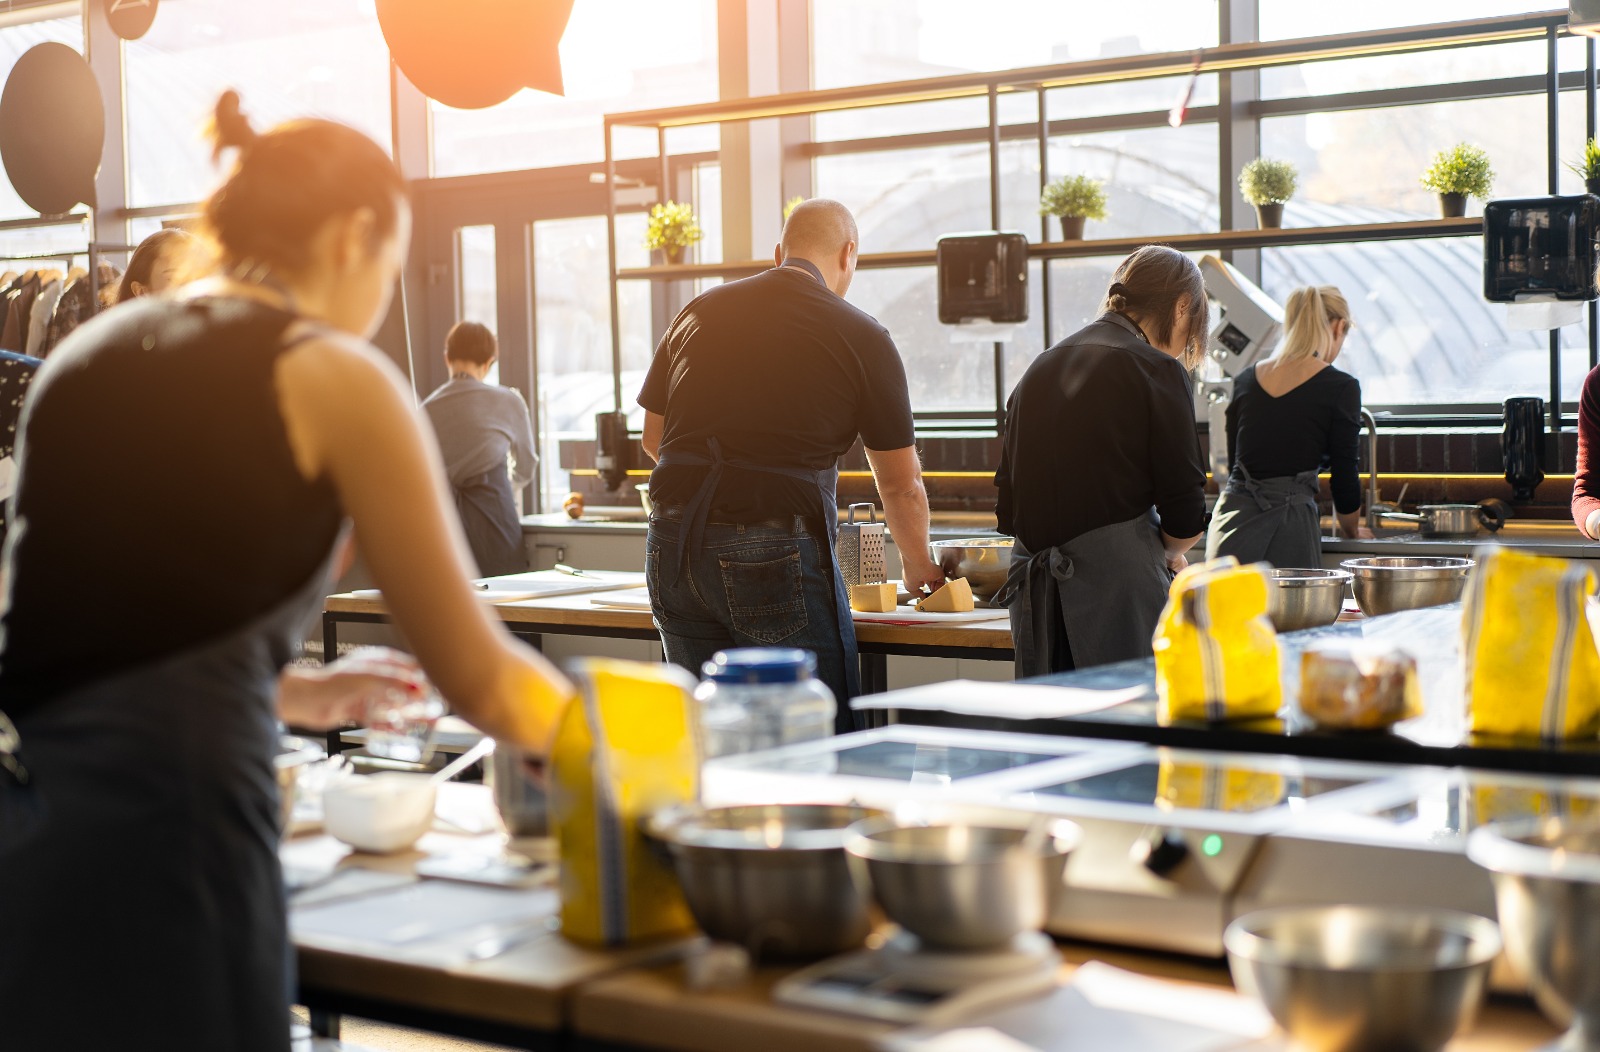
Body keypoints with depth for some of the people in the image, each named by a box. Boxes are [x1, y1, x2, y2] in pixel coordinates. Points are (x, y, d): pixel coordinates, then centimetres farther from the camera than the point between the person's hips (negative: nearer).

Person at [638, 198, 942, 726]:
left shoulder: (699, 312, 13)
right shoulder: (862, 337, 1)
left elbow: (653, 436, 22)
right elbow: (901, 485, 7)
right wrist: (918, 568, 24)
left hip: (673, 548, 5)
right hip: (778, 554, -5)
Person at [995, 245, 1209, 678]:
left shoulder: (1039, 369, 16)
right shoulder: (1156, 370, -4)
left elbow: (1007, 510, 14)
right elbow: (1185, 515, -6)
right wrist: (1167, 553, 14)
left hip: (1033, 584, 7)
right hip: (1118, 582, -7)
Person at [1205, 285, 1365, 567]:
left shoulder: (1244, 380, 12)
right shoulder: (1341, 388, -2)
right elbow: (1345, 477, 2)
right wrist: (1350, 529, 21)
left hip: (1231, 520, 5)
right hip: (1289, 529, -5)